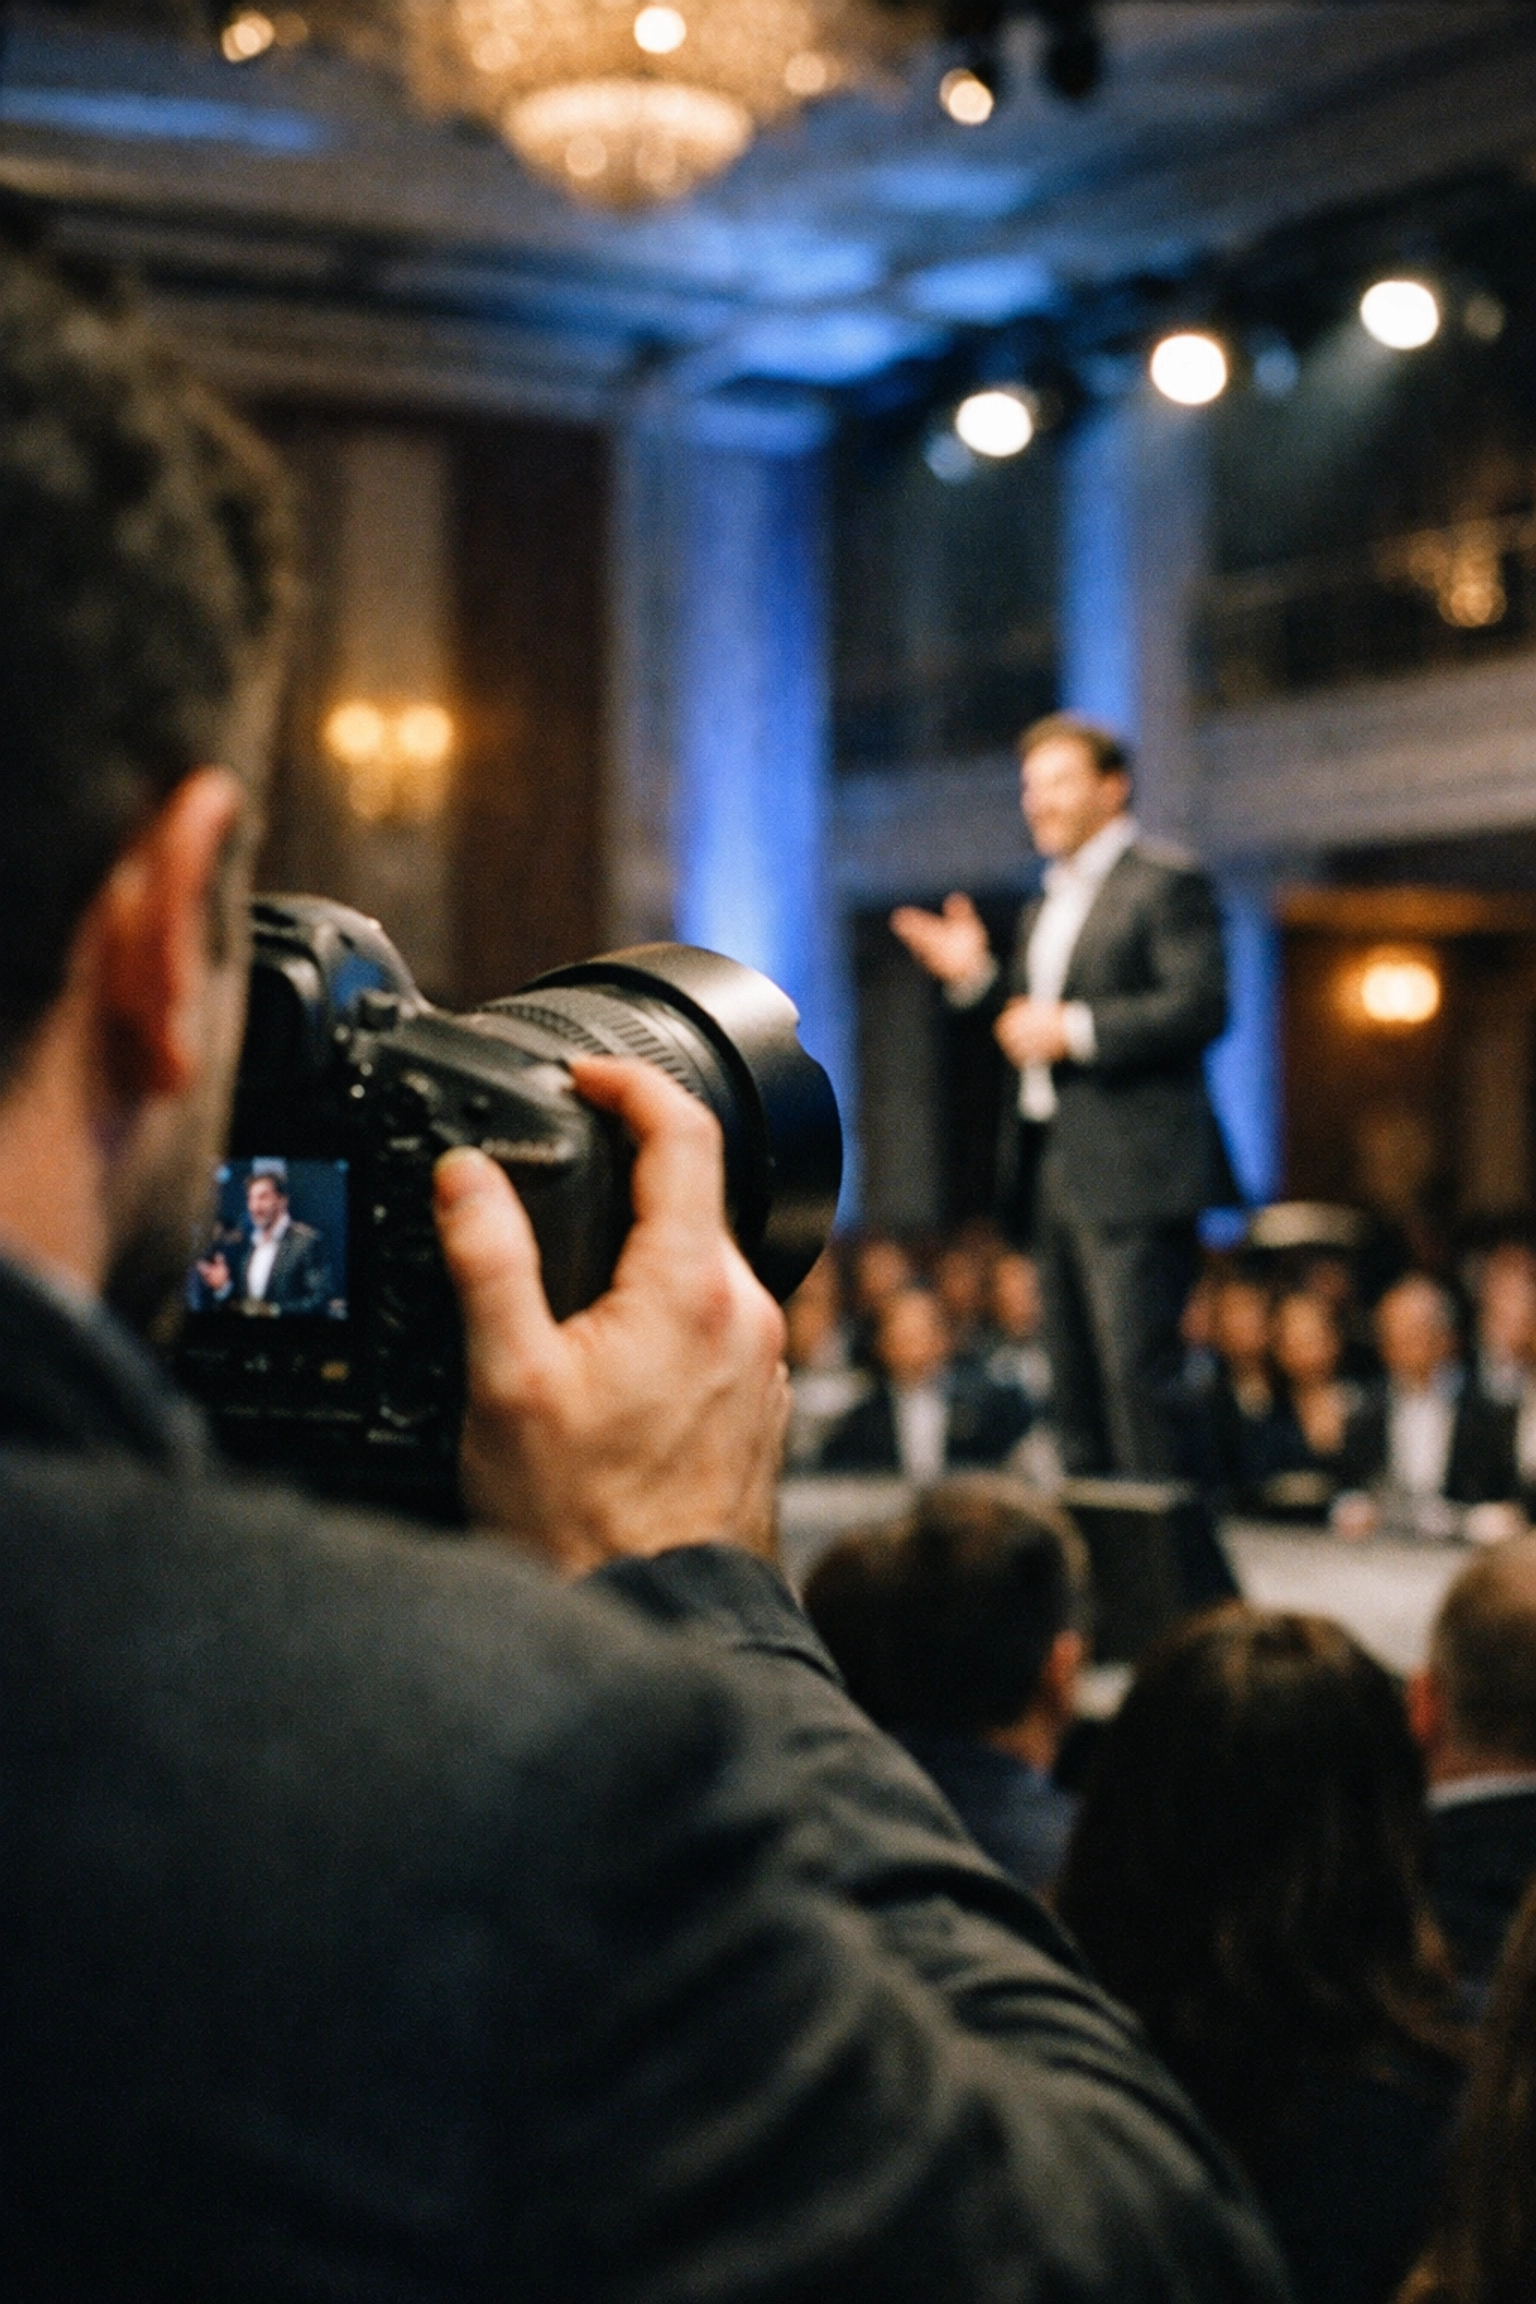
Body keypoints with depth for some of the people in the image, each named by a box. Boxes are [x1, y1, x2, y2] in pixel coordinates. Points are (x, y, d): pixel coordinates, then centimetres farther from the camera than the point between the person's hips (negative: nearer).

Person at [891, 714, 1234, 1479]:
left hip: (1129, 1168, -9)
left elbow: (1201, 1005, -16)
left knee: (1136, 1369, -11)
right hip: (1052, 1167, 9)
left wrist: (1074, 1030, -19)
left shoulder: (1165, 882, -5)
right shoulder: (1045, 907, 23)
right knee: (1075, 1373, 11)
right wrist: (976, 978, 6)